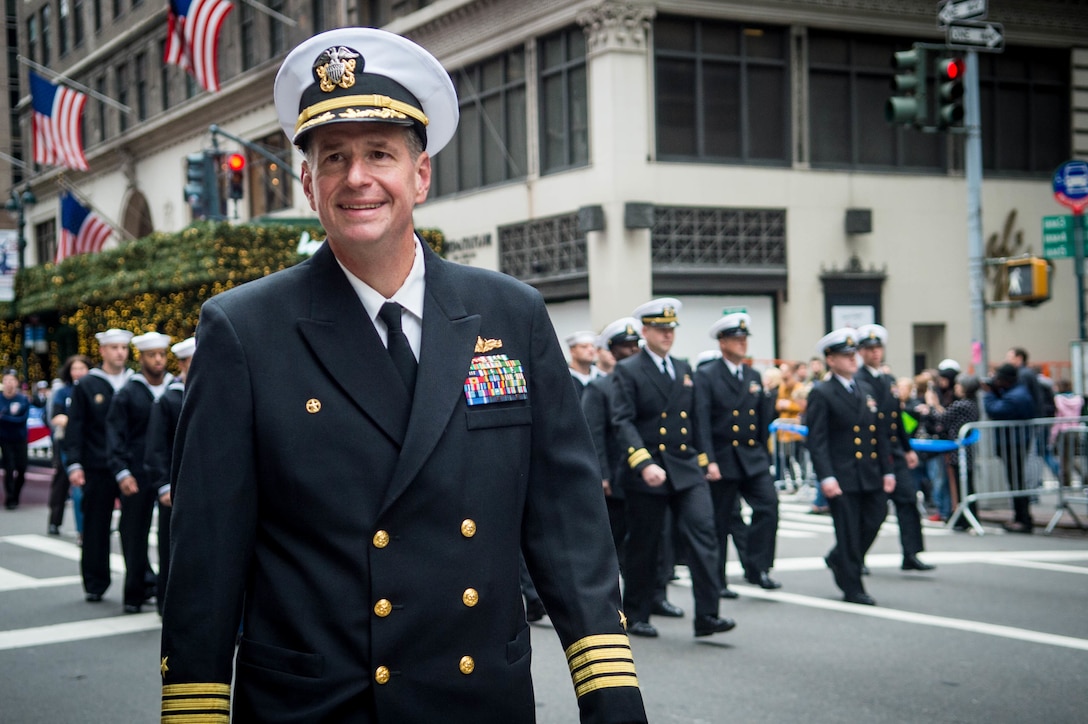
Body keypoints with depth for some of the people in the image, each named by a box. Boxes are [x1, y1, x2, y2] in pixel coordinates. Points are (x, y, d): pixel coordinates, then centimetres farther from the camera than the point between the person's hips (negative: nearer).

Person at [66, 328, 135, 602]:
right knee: (96, 527, 5)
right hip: (97, 468, -1)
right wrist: (74, 464, -8)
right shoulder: (86, 386, 3)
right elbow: (74, 428, 1)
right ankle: (95, 583, 14)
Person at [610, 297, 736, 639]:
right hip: (648, 474, -4)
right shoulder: (628, 371, -4)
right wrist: (644, 463, -24)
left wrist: (701, 460, 16)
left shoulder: (684, 370, 14)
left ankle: (707, 615, -10)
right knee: (644, 547, 5)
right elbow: (623, 422, -14)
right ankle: (636, 617, 19)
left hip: (687, 469, 4)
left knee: (703, 533, -10)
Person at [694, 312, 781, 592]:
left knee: (768, 505, -12)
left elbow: (762, 420, 14)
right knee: (719, 520, 4)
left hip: (754, 458, 5)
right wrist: (709, 460, -20)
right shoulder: (706, 376, -5)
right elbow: (702, 421, -13)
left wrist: (764, 454, 10)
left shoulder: (754, 376, 12)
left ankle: (757, 568, -3)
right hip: (722, 460, -4)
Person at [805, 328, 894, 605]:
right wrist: (825, 477, -19)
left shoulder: (867, 391, 15)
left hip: (870, 475, 6)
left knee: (873, 522, 8)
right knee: (849, 532, -1)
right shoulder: (821, 394, -6)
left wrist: (887, 470, 11)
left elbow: (880, 434, 17)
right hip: (842, 476, -6)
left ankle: (839, 559, 33)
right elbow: (816, 440, -11)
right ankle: (852, 588, 10)